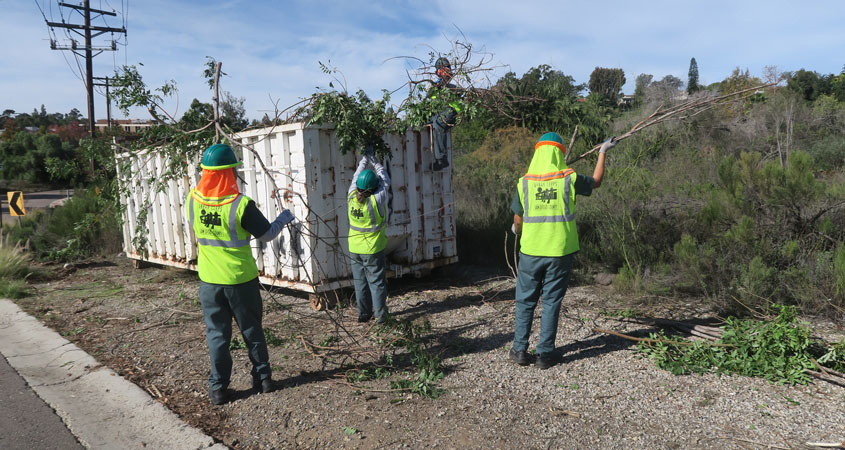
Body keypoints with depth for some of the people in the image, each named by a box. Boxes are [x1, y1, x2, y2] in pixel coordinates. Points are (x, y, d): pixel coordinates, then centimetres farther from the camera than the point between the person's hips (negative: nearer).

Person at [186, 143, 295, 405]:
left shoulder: (192, 200, -6)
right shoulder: (241, 205, -19)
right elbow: (267, 234, -9)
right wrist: (284, 219, 10)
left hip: (209, 280, 3)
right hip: (241, 279, -2)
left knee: (217, 333, 12)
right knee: (252, 330, 14)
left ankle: (218, 388, 16)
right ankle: (263, 378, 26)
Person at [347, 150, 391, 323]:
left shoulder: (352, 197, -7)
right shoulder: (376, 200, -18)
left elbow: (356, 176, 10)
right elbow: (385, 181, -2)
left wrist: (366, 158, 20)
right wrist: (375, 161, 10)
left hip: (354, 249, 4)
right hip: (373, 250, -4)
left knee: (360, 282, 14)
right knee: (377, 282, 6)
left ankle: (363, 313, 21)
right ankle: (380, 314, 12)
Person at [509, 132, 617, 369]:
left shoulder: (524, 183, -4)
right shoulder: (569, 179, -6)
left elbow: (518, 220, 4)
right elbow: (596, 181, 15)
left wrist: (517, 230, 28)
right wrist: (603, 152, 27)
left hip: (531, 251, 1)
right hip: (560, 251, 0)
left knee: (525, 301, 13)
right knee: (551, 302, 8)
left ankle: (520, 350, 17)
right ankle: (545, 354, 13)